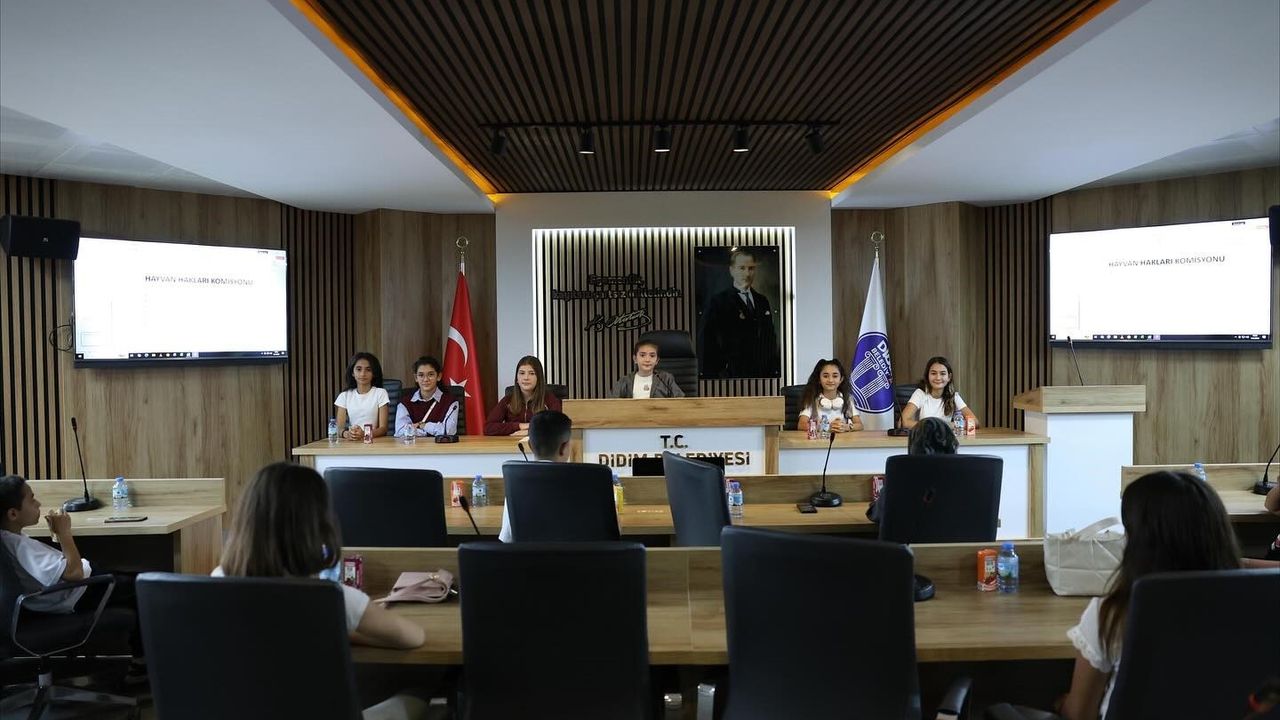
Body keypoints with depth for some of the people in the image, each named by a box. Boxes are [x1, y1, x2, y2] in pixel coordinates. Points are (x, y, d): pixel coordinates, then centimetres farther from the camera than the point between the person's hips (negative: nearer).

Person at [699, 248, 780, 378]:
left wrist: (774, 371, 10)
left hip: (764, 373, 5)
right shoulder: (718, 302, -1)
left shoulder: (763, 301, 16)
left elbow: (771, 339, 17)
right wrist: (711, 375, -9)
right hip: (733, 374, -5)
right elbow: (707, 345, -4)